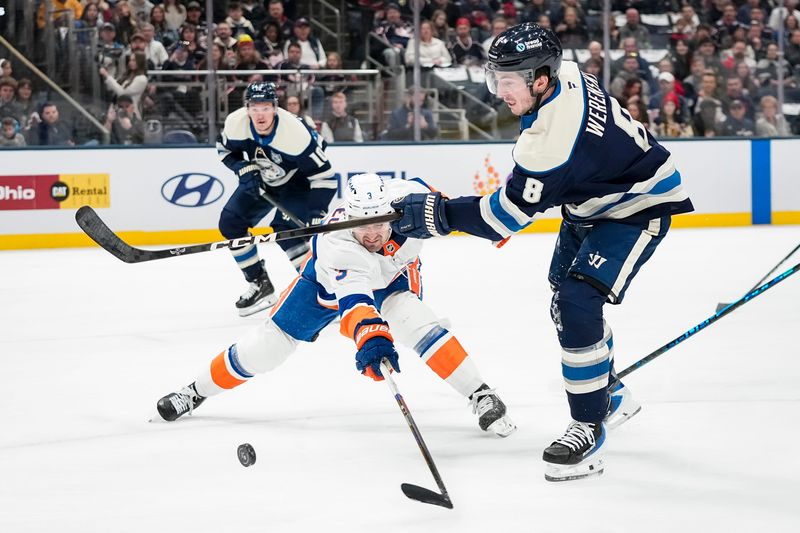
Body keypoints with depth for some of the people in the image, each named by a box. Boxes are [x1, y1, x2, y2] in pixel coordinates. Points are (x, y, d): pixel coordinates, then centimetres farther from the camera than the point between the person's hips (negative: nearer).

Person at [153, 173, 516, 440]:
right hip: (329, 282, -2)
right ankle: (197, 392, 24)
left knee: (415, 323, -27)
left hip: (391, 276, 2)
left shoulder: (408, 198, -36)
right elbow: (353, 300, -61)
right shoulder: (336, 246, -46)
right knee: (268, 346, 1)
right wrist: (371, 338, -77)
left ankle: (482, 396, -22)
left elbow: (432, 203, -9)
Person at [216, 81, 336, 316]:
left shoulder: (296, 134, -37)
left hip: (299, 182, -6)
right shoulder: (236, 123, -24)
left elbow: (324, 176, -30)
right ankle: (260, 283, 13)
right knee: (230, 223, -2)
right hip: (260, 181, 6)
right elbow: (225, 149, 0)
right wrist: (245, 170, -18)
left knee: (286, 231, -24)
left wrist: (317, 214, -36)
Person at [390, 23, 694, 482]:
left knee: (577, 303, -22)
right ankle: (611, 396, 38)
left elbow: (508, 214, -29)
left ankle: (590, 427, -12)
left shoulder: (553, 138, -36)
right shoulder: (564, 75, -10)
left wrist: (438, 214, -23)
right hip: (593, 196, 11)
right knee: (566, 303, 18)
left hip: (638, 207, -11)